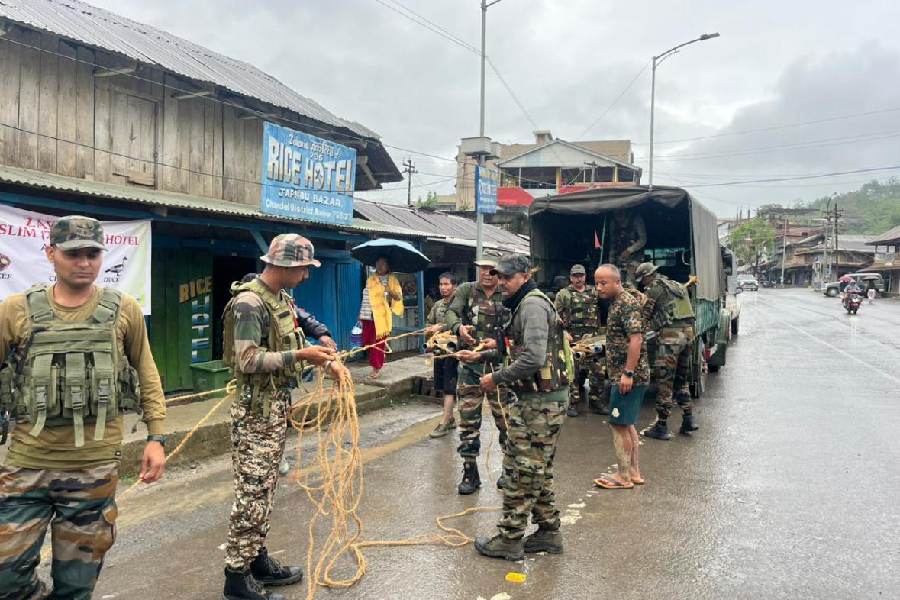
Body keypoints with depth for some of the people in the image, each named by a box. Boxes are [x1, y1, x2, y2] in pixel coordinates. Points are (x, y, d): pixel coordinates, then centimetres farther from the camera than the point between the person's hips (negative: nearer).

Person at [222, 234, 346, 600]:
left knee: (265, 489, 16)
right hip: (256, 410, -9)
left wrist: (326, 361, 7)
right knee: (252, 493, -3)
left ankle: (257, 558, 28)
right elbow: (247, 360, -23)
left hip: (278, 405, 9)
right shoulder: (249, 302, -18)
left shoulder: (282, 298, 12)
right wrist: (301, 356, -22)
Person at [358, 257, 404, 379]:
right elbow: (365, 297, 18)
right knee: (366, 341, 6)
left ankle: (377, 367, 9)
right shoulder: (370, 279, 14)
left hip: (381, 316, -5)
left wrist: (390, 291, -25)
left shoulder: (392, 279, 1)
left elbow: (399, 297, -5)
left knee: (379, 342, -2)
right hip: (368, 316, 5)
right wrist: (361, 315, 16)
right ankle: (375, 364, 27)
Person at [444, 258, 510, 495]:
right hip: (470, 365, 1)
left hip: (499, 364, -1)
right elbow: (450, 313, -10)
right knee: (468, 419, 5)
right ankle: (470, 472, 18)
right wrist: (459, 327, -31)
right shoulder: (466, 290, 4)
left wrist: (498, 342, -23)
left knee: (505, 418, 5)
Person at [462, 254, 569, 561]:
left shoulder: (532, 304, -16)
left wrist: (497, 378, -18)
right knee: (539, 468, 17)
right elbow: (516, 349, 25)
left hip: (539, 401, -10)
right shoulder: (525, 303, 16)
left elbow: (533, 358, -28)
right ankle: (549, 532, 27)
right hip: (545, 398, 10)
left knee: (520, 469, -1)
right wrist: (480, 356, 23)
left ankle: (510, 538, 10)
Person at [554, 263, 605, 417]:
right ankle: (572, 403, 9)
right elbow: (556, 316, 0)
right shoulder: (563, 294, 5)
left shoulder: (594, 293, 15)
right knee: (573, 371, 0)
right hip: (572, 339, -3)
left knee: (597, 371, 3)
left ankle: (595, 401, 16)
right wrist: (564, 332, -12)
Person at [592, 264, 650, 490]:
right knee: (627, 424, 16)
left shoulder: (627, 303, -16)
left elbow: (636, 338, -24)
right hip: (624, 374, 10)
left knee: (618, 424, -4)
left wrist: (628, 373, -25)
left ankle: (624, 476, 5)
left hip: (628, 376, -10)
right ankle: (634, 472, 24)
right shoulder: (618, 303, 15)